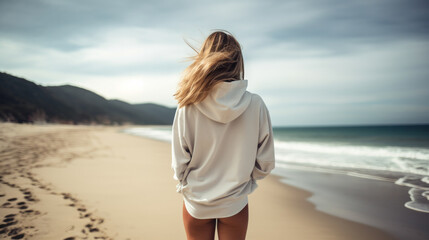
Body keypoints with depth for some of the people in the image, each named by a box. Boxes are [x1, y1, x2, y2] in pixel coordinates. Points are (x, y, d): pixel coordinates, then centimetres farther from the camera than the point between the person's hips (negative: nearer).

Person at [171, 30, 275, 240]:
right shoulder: (255, 105, -15)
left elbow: (179, 163, -11)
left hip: (196, 202, 0)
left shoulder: (188, 106, -18)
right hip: (235, 203, 1)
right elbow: (265, 163, -7)